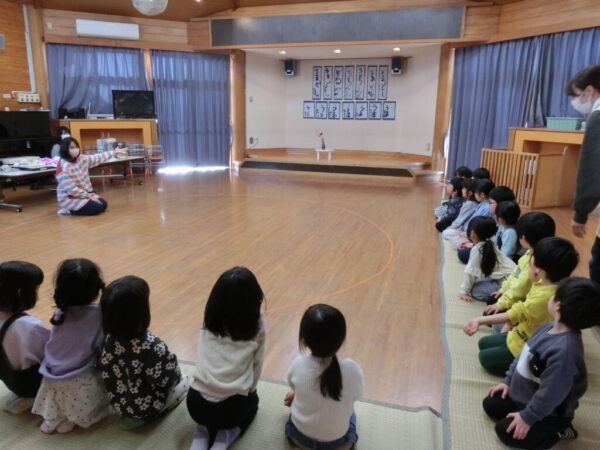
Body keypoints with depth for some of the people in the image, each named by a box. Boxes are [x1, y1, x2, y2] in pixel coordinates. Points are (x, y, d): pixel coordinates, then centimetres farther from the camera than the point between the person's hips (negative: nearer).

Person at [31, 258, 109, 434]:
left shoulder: (59, 313, -6)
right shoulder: (98, 314, -19)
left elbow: (55, 344, 6)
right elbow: (102, 350, -12)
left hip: (52, 378, 5)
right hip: (81, 382, -5)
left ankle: (52, 417, 14)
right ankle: (72, 418, 4)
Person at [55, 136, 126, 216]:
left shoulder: (81, 159, -1)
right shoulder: (64, 167, -23)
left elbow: (97, 158, 11)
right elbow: (71, 189, -25)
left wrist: (114, 152, 13)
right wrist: (88, 196, -21)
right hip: (69, 198, -8)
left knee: (103, 204, 3)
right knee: (97, 208, -20)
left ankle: (75, 208, 12)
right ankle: (69, 210, -2)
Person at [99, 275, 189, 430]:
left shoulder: (107, 339, -17)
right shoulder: (151, 346, -35)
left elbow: (104, 371, -1)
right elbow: (167, 379, -22)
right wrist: (168, 358, -2)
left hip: (118, 402, 6)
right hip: (145, 405, -6)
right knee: (183, 381, 17)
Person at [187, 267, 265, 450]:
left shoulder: (208, 320, 0)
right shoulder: (257, 324, -7)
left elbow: (203, 357, 11)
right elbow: (257, 364, 2)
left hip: (196, 402, 2)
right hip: (232, 406, -2)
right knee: (252, 401, 34)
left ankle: (203, 432, 11)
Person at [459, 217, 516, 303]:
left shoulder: (477, 249, -16)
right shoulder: (489, 244, 8)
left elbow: (471, 272, -16)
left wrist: (463, 291, -11)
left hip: (505, 281, -9)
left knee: (475, 290, -11)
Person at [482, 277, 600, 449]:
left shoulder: (564, 350, -39)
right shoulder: (550, 327, -8)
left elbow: (551, 393, -32)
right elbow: (523, 355, 5)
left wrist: (528, 417, -21)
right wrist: (508, 381, 8)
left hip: (546, 410, -8)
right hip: (524, 393, 9)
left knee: (505, 430, -10)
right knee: (490, 405, 11)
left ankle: (559, 430, 6)